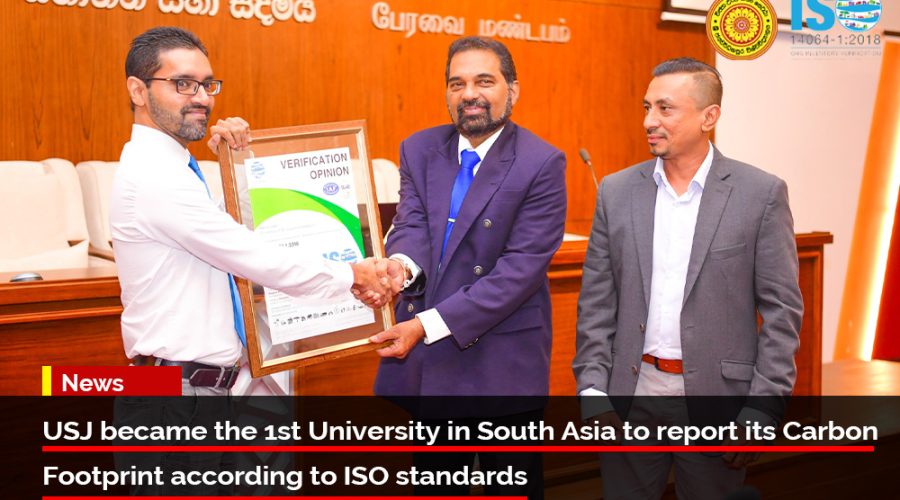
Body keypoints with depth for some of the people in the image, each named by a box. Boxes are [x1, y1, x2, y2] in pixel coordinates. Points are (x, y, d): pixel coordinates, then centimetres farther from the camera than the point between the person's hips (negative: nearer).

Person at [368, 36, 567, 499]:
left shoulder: (541, 163, -11)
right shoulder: (419, 150, 4)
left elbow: (522, 265, -18)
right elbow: (412, 225, -7)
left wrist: (430, 324, -23)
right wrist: (401, 264, -33)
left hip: (501, 360, -4)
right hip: (425, 358, 4)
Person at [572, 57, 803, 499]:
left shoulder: (761, 193, -4)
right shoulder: (617, 192, 4)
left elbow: (781, 309, -4)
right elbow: (596, 303, 5)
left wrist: (761, 413, -8)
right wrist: (593, 390, -3)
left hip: (717, 396, -2)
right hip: (630, 396, 2)